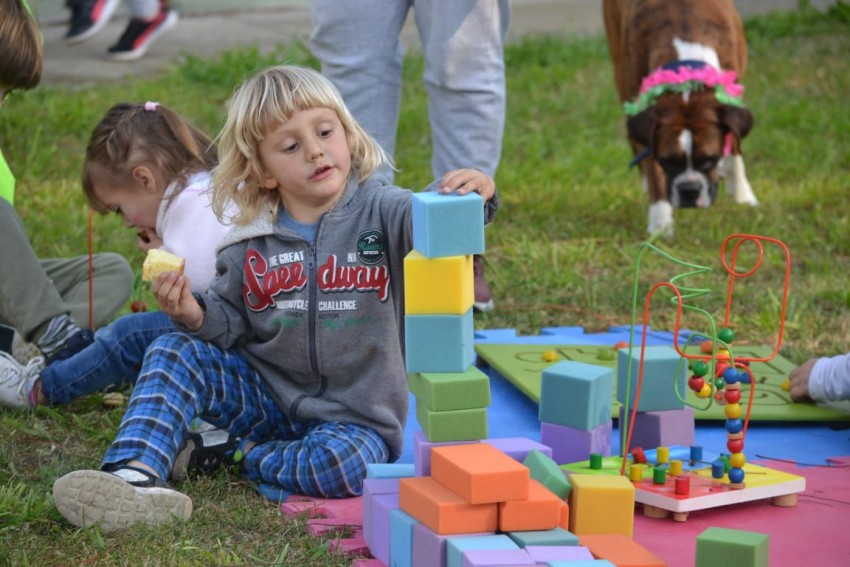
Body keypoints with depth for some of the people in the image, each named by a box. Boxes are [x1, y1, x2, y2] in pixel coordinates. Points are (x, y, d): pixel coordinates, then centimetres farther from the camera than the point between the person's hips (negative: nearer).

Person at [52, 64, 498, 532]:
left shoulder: (379, 212, -9)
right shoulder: (249, 246, 1)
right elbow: (229, 322, 10)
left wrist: (468, 198, -52)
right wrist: (195, 314, -13)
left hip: (354, 415, -3)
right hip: (267, 394, 4)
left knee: (343, 463, -35)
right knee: (172, 353, -12)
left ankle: (240, 454, -8)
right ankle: (134, 476, -26)